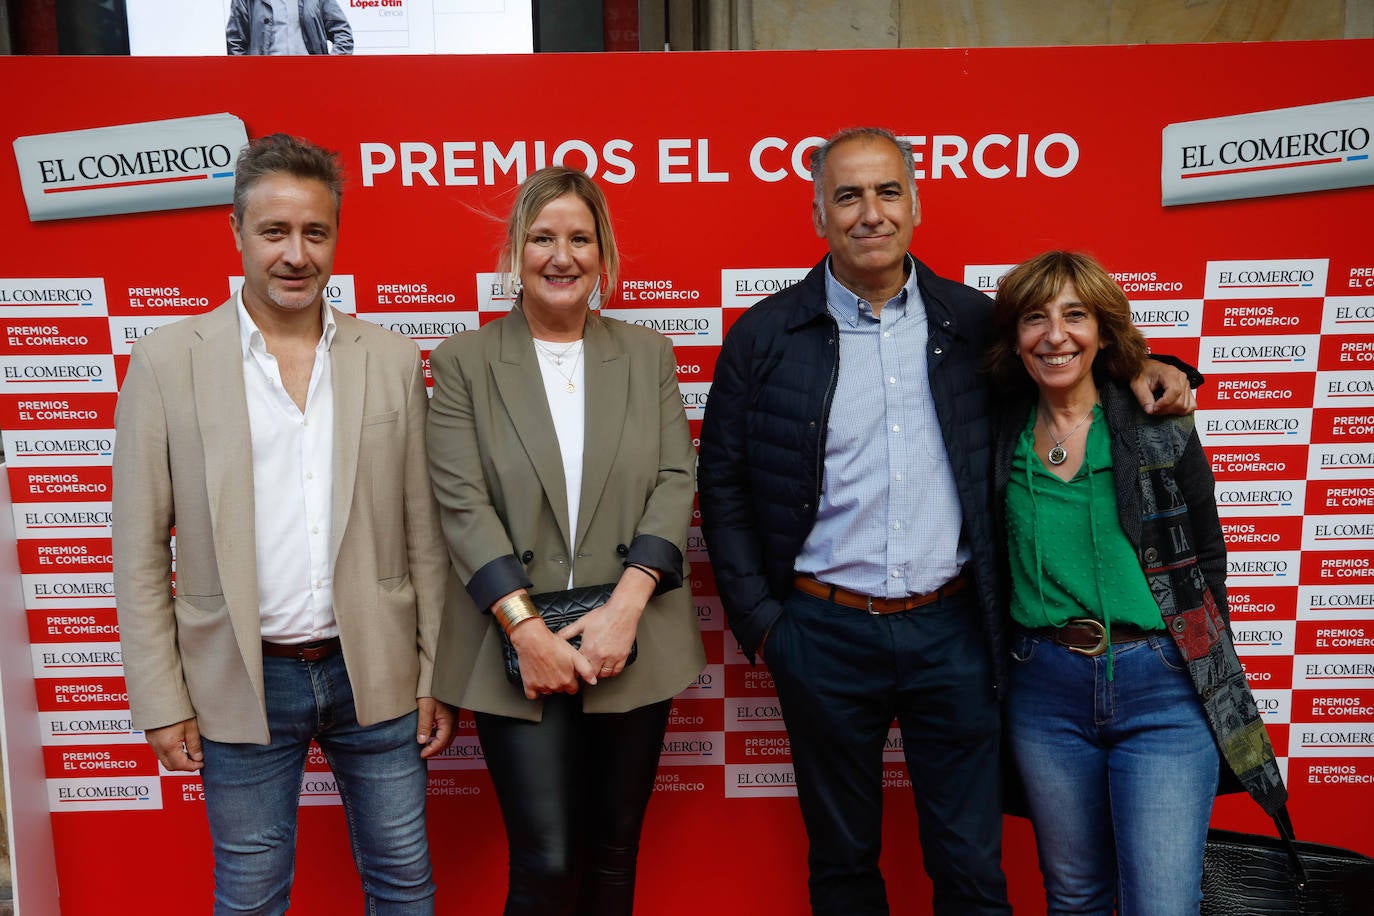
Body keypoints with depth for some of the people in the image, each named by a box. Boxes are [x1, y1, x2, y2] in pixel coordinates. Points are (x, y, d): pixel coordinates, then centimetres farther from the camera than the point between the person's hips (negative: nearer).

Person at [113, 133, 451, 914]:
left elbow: (424, 535, 2)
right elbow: (140, 550, -1)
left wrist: (436, 677, 2)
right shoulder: (166, 361, -4)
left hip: (376, 673, 2)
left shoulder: (392, 359, 1)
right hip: (243, 684, -1)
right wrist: (162, 701, -3)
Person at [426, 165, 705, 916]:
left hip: (633, 646, 2)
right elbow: (462, 505, -6)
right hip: (519, 649, -2)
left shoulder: (648, 355, 8)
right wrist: (528, 630, -14)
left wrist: (625, 607, -12)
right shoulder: (462, 362, 1)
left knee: (613, 853, 14)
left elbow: (675, 482, 0)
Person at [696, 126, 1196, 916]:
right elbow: (724, 484, 1)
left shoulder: (973, 322, 3)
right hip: (826, 635, 0)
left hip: (954, 631, 1)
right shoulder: (765, 335, -2)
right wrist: (759, 617, -4)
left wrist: (1141, 367, -2)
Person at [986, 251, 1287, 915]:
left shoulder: (1162, 429, -2)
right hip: (1044, 689, 2)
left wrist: (1209, 681, 8)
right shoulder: (1001, 433, 2)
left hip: (1163, 690, -1)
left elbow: (1207, 563, 6)